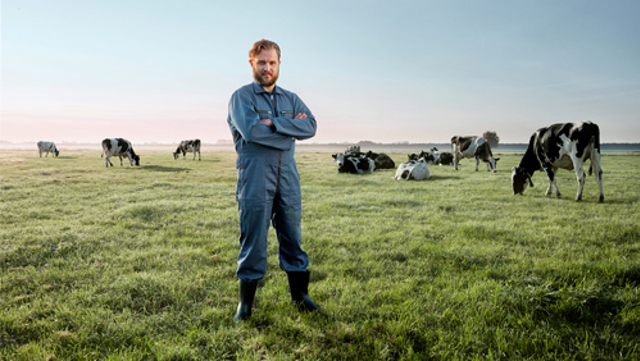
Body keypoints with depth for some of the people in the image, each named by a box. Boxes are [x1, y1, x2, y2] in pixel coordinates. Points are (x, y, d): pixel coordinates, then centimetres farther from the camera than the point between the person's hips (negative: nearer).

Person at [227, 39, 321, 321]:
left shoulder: (291, 99, 15)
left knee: (292, 236, 11)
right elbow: (251, 130, -17)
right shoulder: (241, 97, 2)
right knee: (253, 238, 1)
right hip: (254, 178, -4)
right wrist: (291, 129, -8)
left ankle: (299, 294, 25)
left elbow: (311, 126, -2)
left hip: (287, 177, 4)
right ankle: (246, 301, 16)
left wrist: (274, 123, -13)